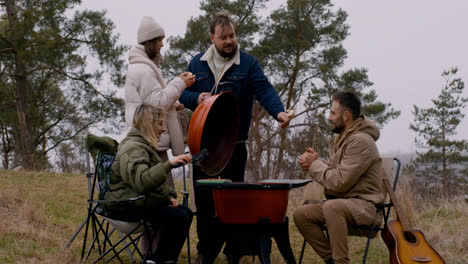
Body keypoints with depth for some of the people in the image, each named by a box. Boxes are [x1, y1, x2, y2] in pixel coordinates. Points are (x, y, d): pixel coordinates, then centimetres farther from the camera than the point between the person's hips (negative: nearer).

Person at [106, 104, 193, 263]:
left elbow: (155, 178, 27)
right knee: (177, 217, -23)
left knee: (186, 213, -2)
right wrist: (169, 164, -43)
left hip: (142, 200, 10)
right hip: (127, 205, -10)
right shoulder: (133, 148, -18)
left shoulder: (144, 145, 17)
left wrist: (168, 195, 9)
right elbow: (142, 181, -36)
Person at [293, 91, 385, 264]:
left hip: (364, 205, -9)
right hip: (341, 202, 9)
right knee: (301, 214, -9)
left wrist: (315, 165, -9)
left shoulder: (360, 141, -17)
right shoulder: (341, 138, 14)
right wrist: (315, 162, 0)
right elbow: (334, 173, 19)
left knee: (332, 207, -38)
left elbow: (339, 182, -22)